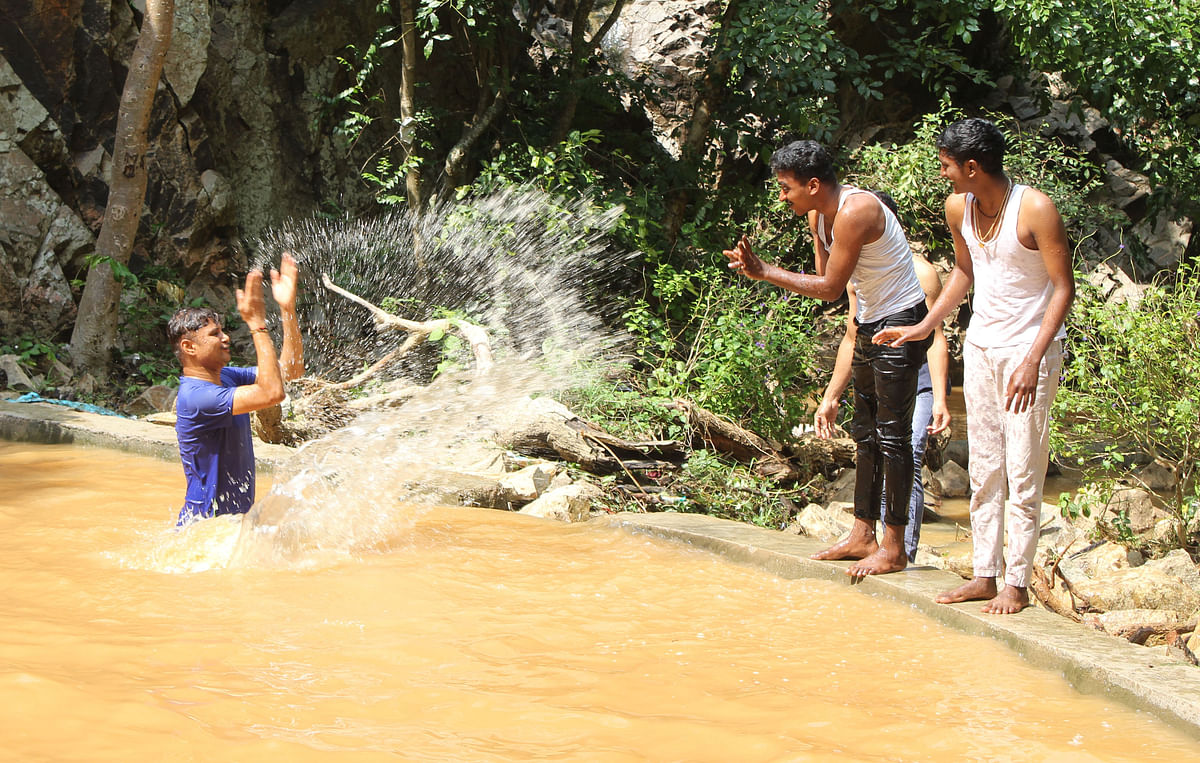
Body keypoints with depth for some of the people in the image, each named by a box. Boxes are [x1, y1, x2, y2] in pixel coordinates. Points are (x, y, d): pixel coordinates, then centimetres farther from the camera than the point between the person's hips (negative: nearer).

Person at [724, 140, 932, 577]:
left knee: (892, 434, -8)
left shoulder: (855, 212, -24)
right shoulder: (818, 214, 5)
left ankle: (894, 549, -3)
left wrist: (766, 274, -19)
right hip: (869, 322, 10)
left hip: (900, 323, -10)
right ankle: (862, 535, 21)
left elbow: (830, 288, -22)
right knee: (866, 430, 13)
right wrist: (759, 268, -5)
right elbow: (824, 277, 4)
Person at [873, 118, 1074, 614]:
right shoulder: (958, 208, 2)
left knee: (1022, 474, -4)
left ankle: (1018, 585, 4)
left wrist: (1032, 360, -23)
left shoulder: (1035, 210, -18)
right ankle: (984, 574, 17)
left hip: (1029, 350, -7)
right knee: (983, 470, 10)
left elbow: (1063, 289, -16)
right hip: (981, 347, 7)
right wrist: (924, 327, 18)